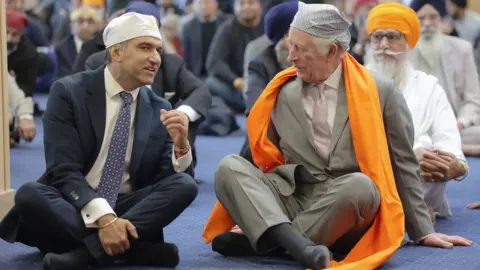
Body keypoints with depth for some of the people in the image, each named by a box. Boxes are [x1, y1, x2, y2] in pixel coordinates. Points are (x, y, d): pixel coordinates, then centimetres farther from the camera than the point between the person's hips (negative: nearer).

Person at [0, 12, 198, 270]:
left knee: (185, 185, -22)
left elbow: (167, 182, 0)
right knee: (29, 194, -33)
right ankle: (135, 247, -32)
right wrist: (104, 217, -32)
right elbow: (64, 171, -16)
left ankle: (88, 249, -32)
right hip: (71, 207, -3)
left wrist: (180, 144, -21)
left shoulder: (159, 109, 5)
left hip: (126, 210, 3)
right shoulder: (68, 92, -7)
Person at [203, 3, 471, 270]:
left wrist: (423, 231, 6)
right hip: (293, 199, 3)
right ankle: (297, 244, -43)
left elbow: (403, 165, 7)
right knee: (230, 166, -21)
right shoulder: (283, 93, 10)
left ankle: (258, 239, -27)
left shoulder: (379, 91, 2)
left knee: (361, 186, -37)